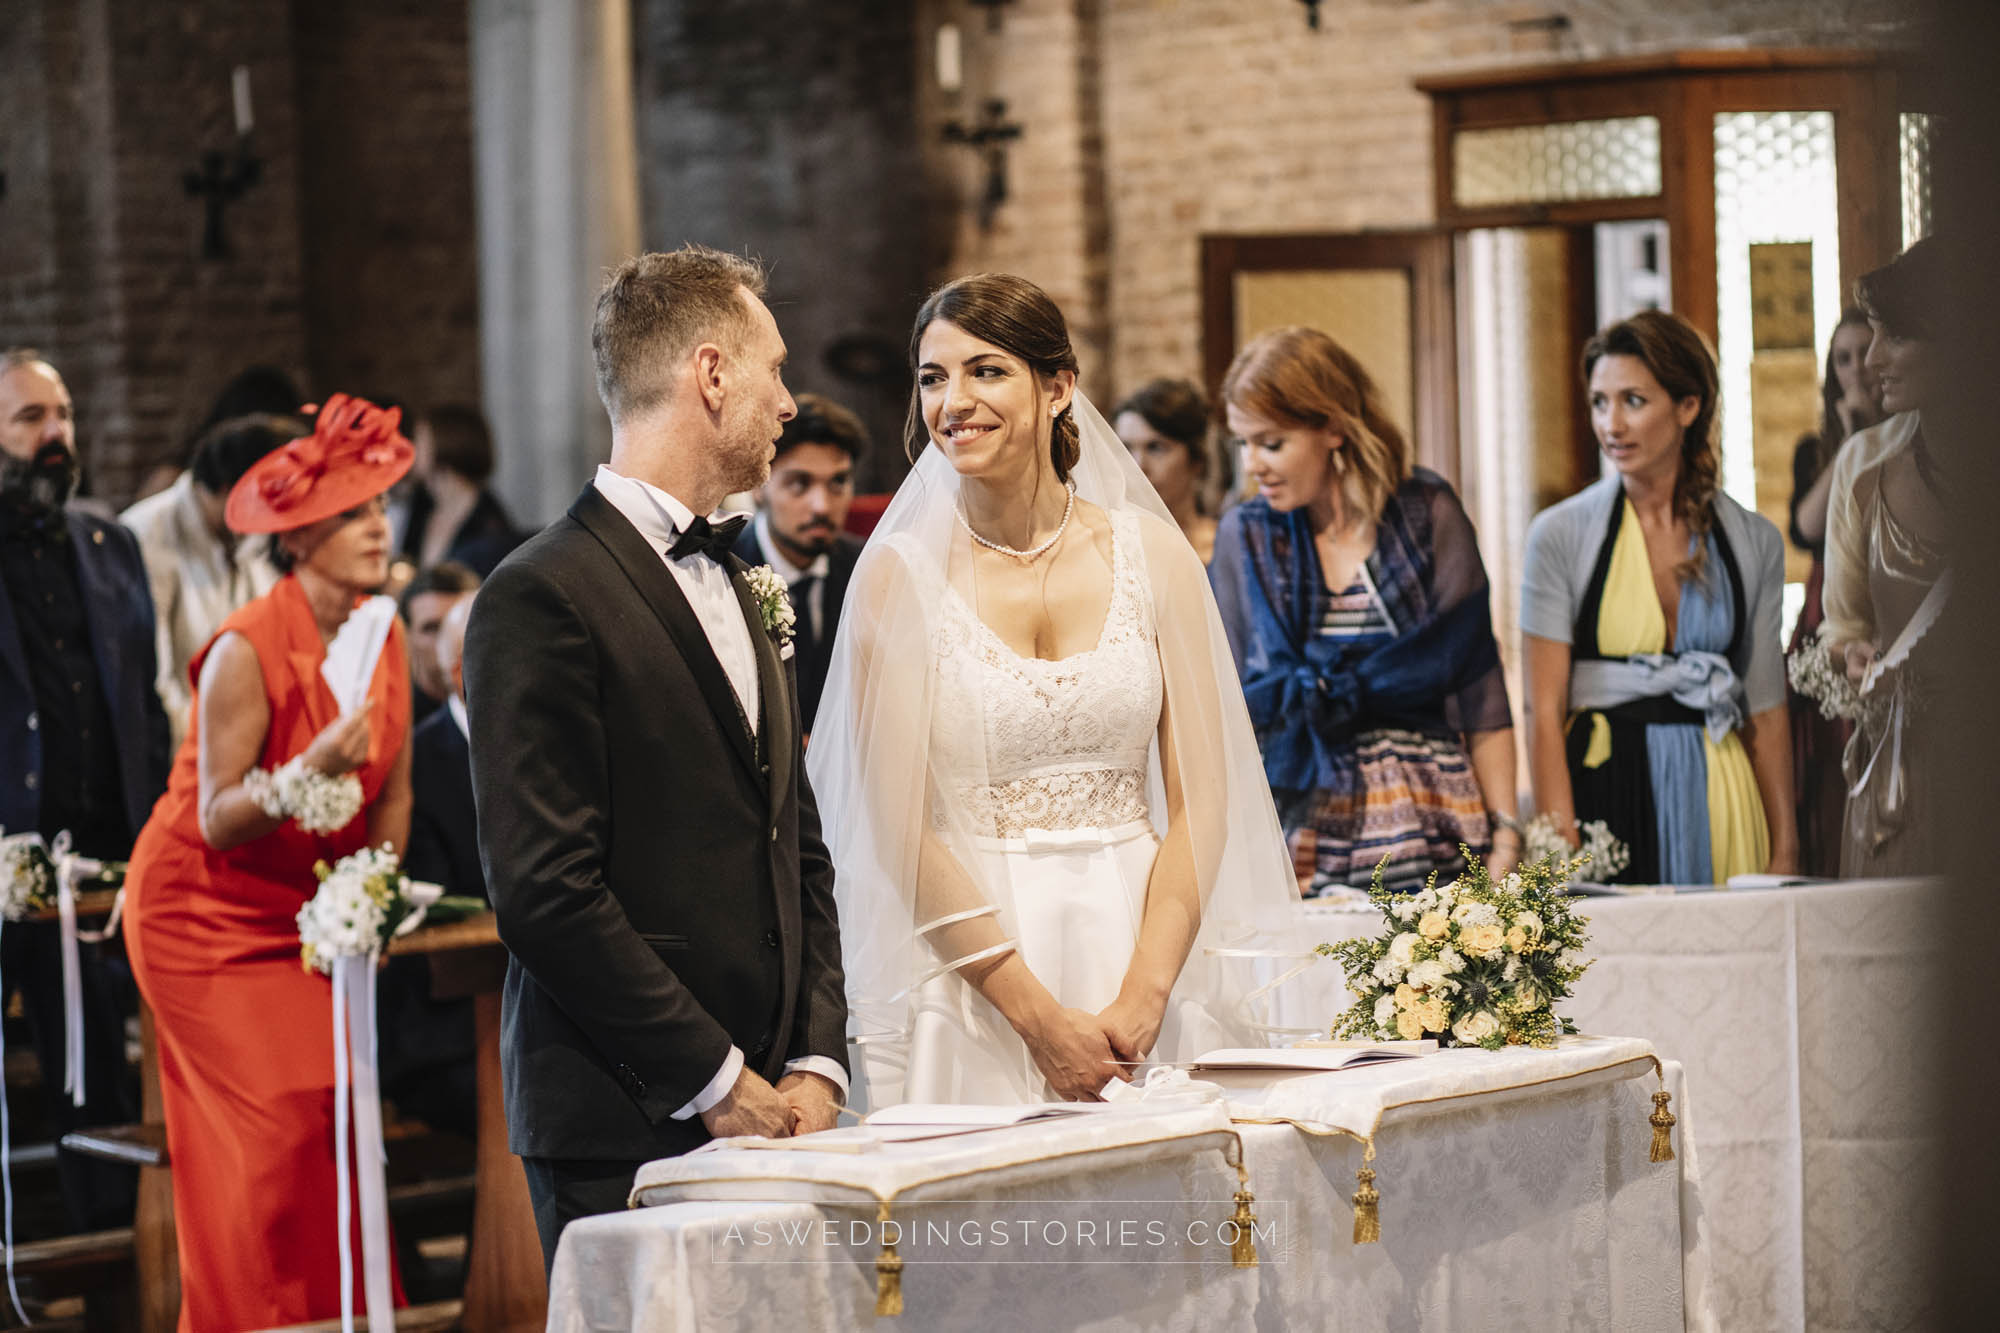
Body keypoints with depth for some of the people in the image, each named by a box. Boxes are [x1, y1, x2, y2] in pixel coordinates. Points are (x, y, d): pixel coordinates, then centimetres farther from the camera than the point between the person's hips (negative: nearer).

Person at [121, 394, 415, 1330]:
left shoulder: (383, 638, 0)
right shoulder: (246, 650, -20)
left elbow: (391, 794, 10)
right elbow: (218, 821, -20)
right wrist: (310, 770, -36)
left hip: (308, 914, 6)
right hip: (207, 913, -6)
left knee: (338, 1116, -4)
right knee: (280, 1124, -11)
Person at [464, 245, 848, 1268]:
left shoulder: (740, 590, 18)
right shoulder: (541, 599, -10)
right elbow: (544, 892, -16)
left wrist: (816, 1062, 5)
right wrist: (717, 1082, -14)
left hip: (768, 1115, 7)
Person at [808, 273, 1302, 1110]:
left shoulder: (1150, 553, 4)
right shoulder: (899, 572, -2)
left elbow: (1200, 797, 1)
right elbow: (897, 825, -6)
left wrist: (1143, 996, -11)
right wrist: (1040, 1017, -13)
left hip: (1140, 940, 2)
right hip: (973, 970, -2)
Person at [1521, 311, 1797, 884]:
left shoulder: (1753, 541, 7)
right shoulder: (1561, 535, -2)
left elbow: (1766, 712, 10)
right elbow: (1544, 713, -5)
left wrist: (1784, 848, 4)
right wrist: (1562, 857, -14)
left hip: (1718, 803, 2)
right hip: (1605, 792, -2)